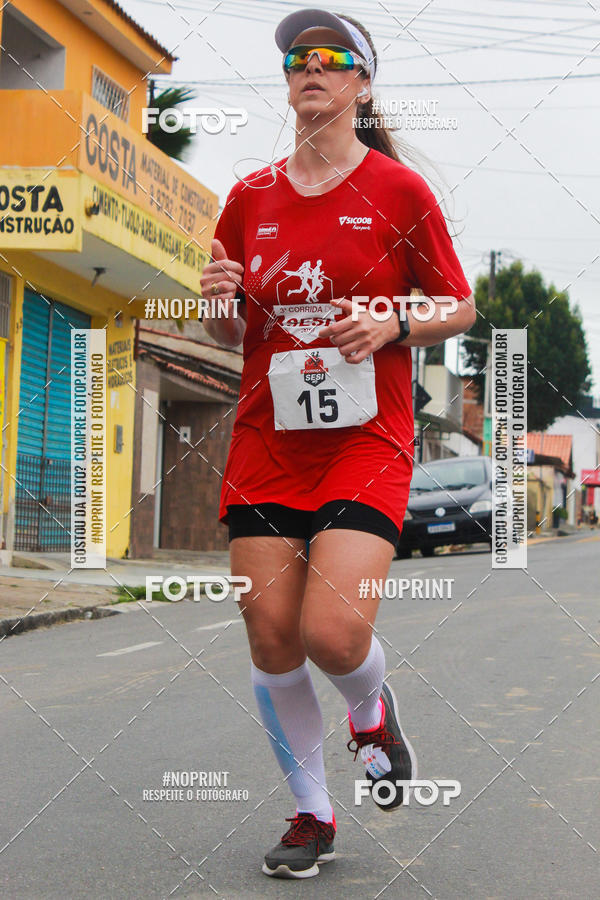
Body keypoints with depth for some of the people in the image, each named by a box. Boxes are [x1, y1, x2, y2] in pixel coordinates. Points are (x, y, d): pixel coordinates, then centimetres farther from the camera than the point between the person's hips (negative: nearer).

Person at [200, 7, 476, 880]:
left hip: (366, 442, -3)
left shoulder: (399, 190, 0)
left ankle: (373, 711, 19)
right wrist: (221, 301, -7)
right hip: (266, 440, 4)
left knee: (334, 630, -18)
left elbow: (460, 308, 6)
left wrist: (396, 325, -13)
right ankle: (311, 816, 19)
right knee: (271, 639, -1)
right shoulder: (251, 198, 10)